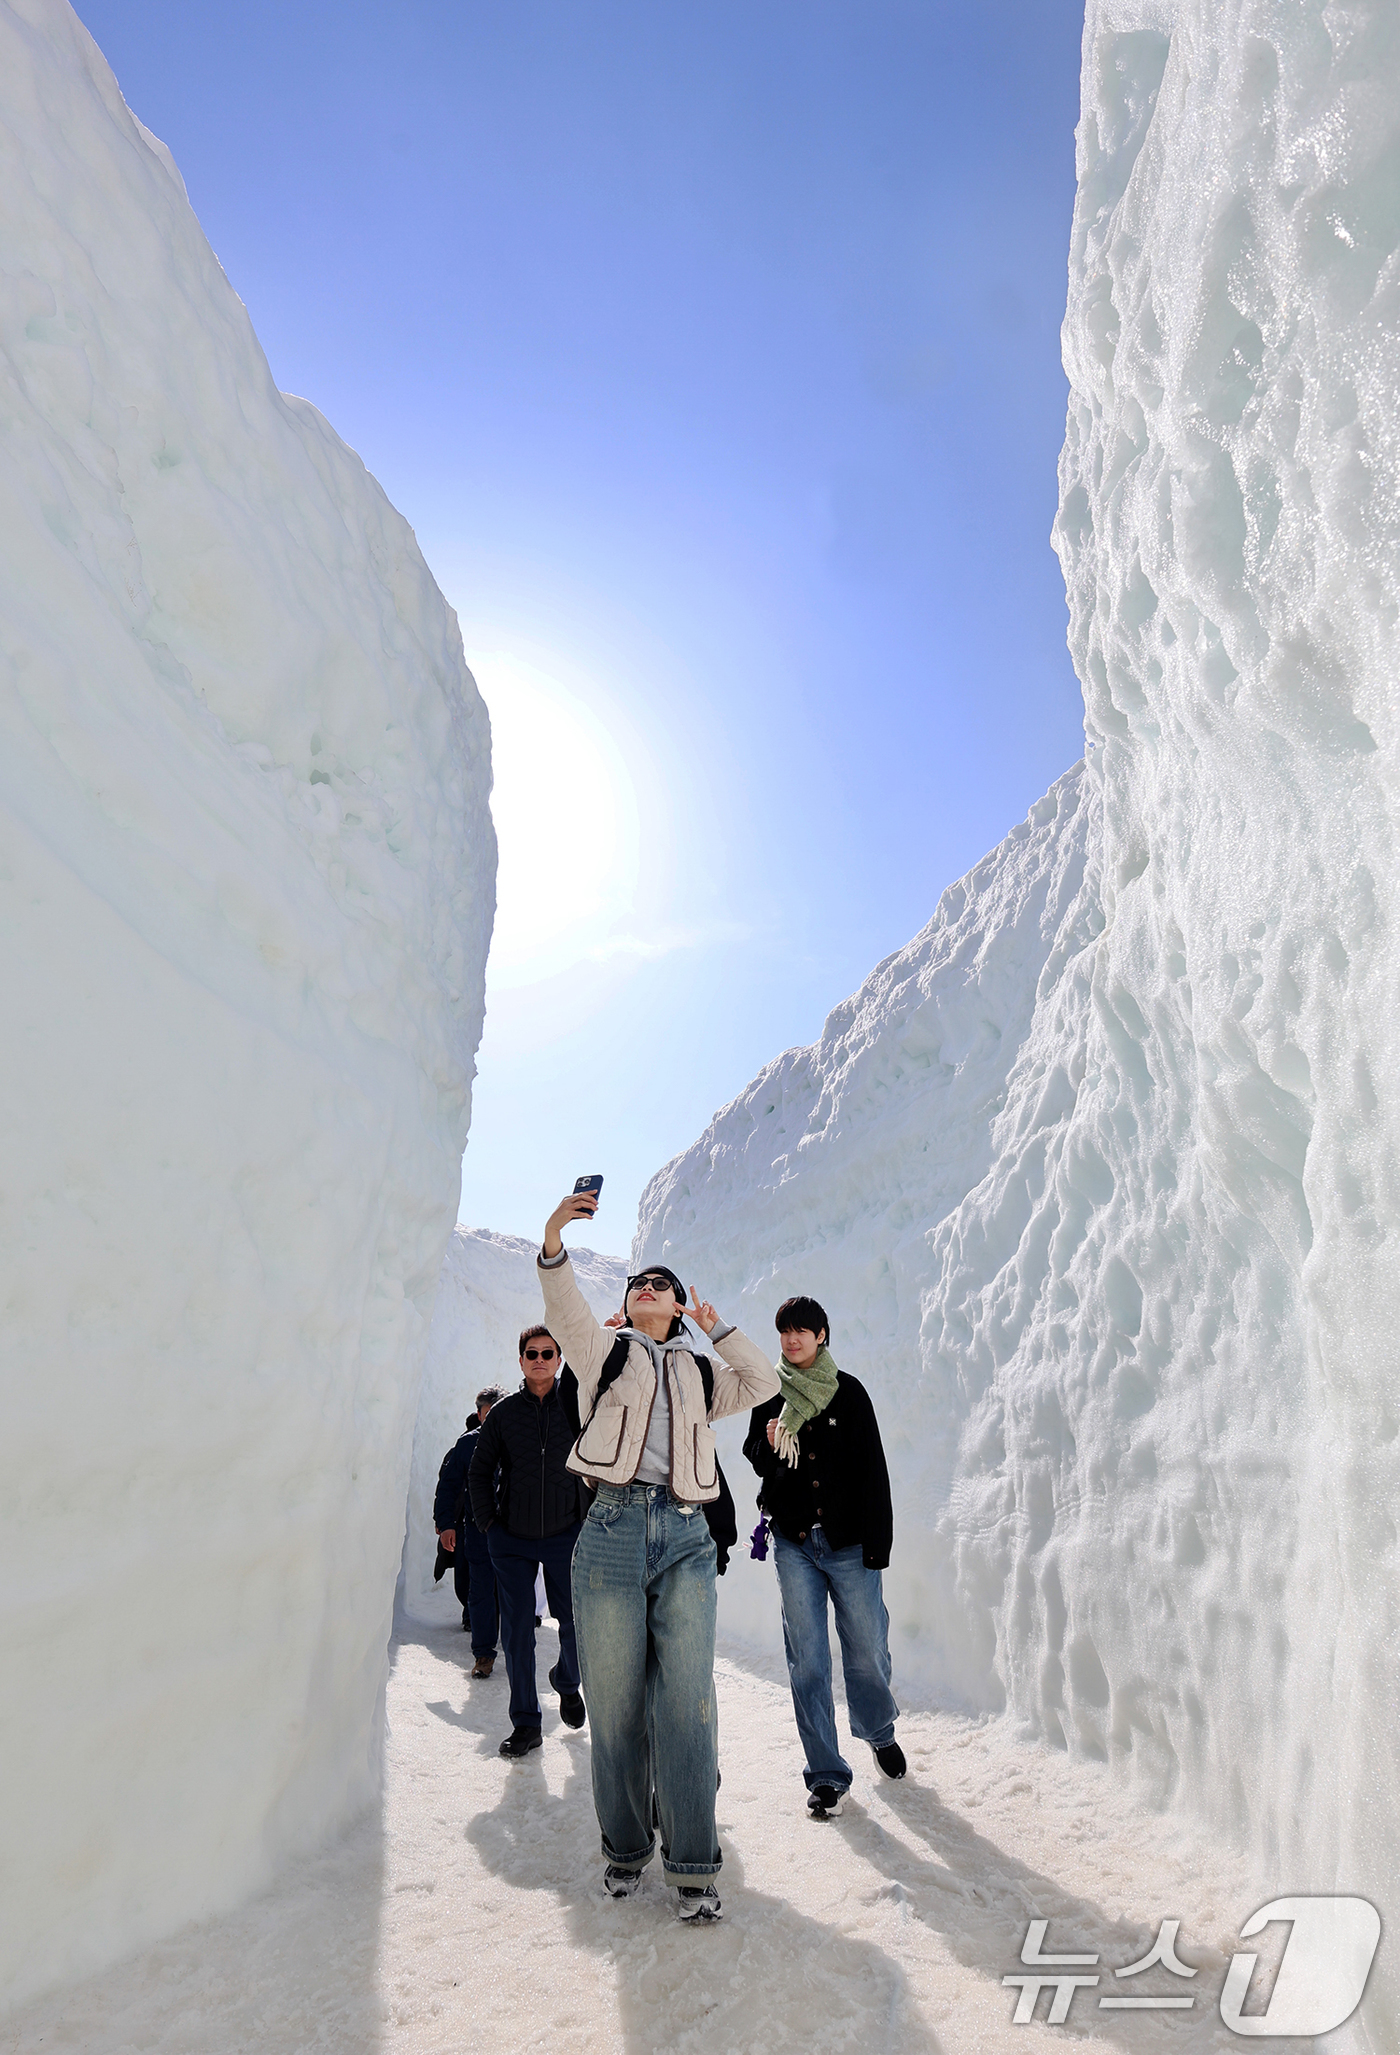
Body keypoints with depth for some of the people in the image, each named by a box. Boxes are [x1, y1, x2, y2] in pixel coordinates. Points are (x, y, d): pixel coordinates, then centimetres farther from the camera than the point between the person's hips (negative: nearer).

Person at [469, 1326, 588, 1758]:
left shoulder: (576, 1402, -3)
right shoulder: (504, 1412, 1)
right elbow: (480, 1470, 9)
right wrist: (486, 1521, 2)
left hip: (565, 1535, -1)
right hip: (511, 1539, 1)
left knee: (575, 1624, 7)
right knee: (517, 1631, 4)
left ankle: (566, 1682, 38)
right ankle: (525, 1723, 20)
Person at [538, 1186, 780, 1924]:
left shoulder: (700, 1370, 20)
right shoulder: (603, 1351, 12)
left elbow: (763, 1383, 12)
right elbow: (565, 1311, -6)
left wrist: (716, 1327, 11)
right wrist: (553, 1241, -24)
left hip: (686, 1538, 2)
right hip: (612, 1532, -1)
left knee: (686, 1704, -2)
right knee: (615, 1704, 5)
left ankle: (693, 1866, 8)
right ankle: (625, 1850, 23)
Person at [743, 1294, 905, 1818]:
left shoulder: (848, 1392, -1)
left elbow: (873, 1471, -2)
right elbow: (754, 1457, 14)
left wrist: (878, 1542, -7)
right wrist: (769, 1446, -10)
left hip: (848, 1542, -1)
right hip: (793, 1543, 1)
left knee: (867, 1650, 6)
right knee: (806, 1660, 2)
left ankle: (879, 1732, 36)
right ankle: (826, 1774, 15)